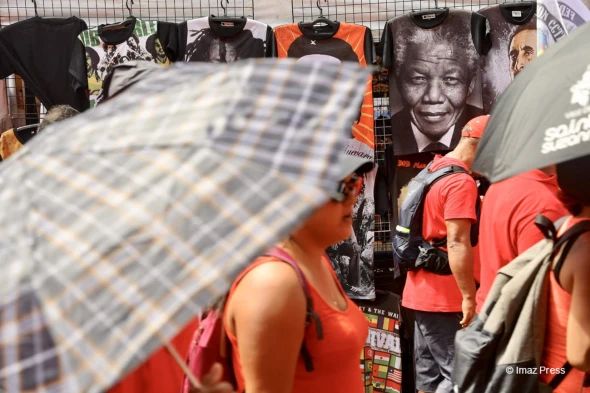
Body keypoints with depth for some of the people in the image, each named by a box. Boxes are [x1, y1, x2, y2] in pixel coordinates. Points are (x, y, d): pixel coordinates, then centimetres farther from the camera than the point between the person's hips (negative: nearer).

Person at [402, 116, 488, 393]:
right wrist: (469, 296, -21)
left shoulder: (433, 171, 13)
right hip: (443, 298, -10)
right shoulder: (461, 182, -16)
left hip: (423, 293, 10)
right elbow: (457, 244, -23)